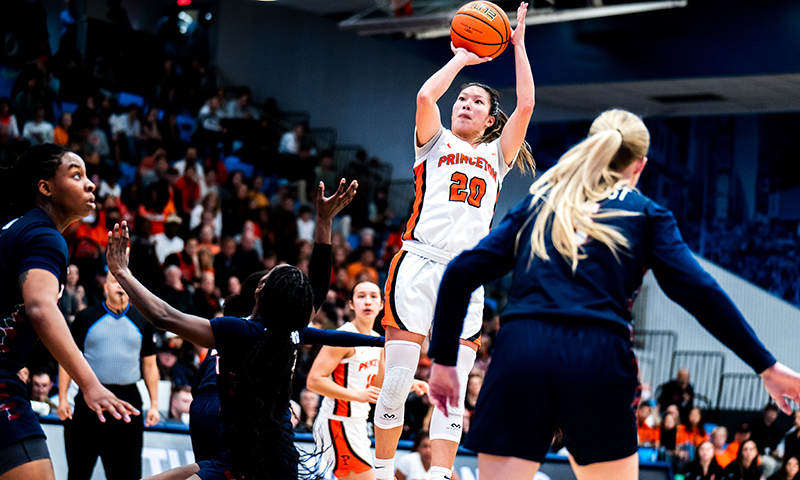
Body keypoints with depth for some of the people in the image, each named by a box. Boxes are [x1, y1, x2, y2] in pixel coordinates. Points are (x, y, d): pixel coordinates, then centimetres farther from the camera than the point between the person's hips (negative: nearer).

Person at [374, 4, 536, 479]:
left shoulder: (497, 155, 21)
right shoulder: (436, 142, 14)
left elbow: (526, 105, 9)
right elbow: (426, 96, -5)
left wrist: (518, 43, 10)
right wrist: (461, 59, 8)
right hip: (419, 265, -3)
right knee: (396, 381, -2)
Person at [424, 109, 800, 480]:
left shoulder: (537, 202, 23)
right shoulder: (645, 214, 17)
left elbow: (460, 273, 15)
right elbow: (698, 292, 5)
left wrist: (444, 359, 20)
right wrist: (766, 365, 8)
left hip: (519, 352, 1)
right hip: (598, 360, -1)